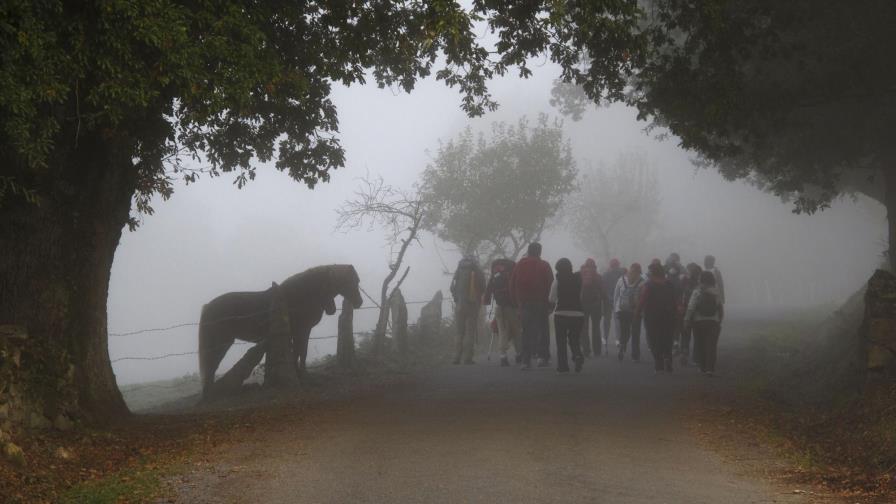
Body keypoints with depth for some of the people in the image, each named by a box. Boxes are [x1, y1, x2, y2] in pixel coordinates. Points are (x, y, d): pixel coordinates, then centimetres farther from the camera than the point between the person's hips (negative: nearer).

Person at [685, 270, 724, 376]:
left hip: (699, 322, -2)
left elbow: (691, 307, -13)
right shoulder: (717, 293, 2)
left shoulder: (697, 292, -8)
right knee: (711, 346, -1)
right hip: (714, 322, 2)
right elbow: (721, 309, 6)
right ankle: (710, 368, -11)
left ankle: (703, 367, 12)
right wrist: (720, 321, 16)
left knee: (700, 346, 10)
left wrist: (687, 320, -5)